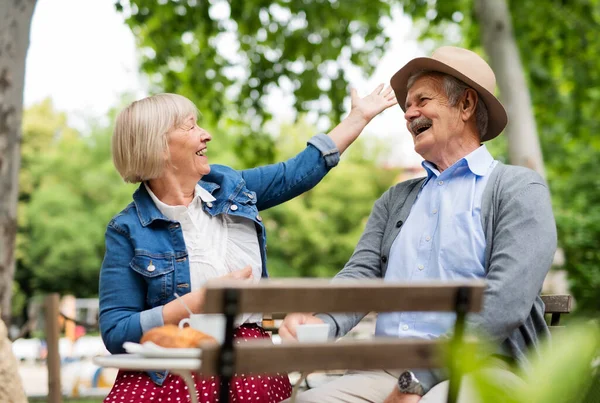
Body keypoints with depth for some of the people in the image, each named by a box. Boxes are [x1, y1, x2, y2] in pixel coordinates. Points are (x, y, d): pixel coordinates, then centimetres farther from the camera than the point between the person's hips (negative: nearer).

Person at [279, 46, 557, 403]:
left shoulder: (520, 189, 2)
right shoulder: (395, 200, 21)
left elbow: (504, 304, -10)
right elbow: (361, 274, 9)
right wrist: (322, 322, -15)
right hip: (387, 371, 6)